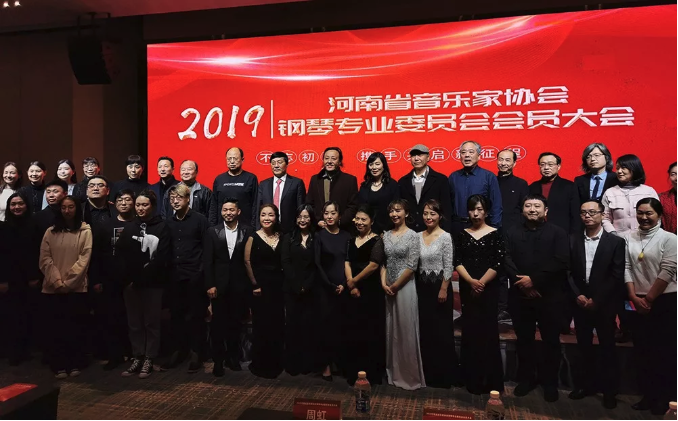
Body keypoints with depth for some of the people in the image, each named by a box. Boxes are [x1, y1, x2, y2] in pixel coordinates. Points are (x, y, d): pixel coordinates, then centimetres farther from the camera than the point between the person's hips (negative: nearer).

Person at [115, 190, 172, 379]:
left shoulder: (162, 228, -1)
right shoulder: (129, 228, 11)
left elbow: (162, 258, -9)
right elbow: (120, 256, 4)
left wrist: (141, 277, -12)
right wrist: (128, 278, -9)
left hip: (153, 283, -4)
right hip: (130, 283, 4)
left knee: (151, 322, 4)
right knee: (134, 322, 10)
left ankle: (148, 360, 13)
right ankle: (137, 358, 20)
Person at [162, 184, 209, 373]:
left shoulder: (200, 220, -3)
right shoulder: (168, 222, 11)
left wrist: (203, 271, -11)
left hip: (195, 275, -4)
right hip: (174, 276, 4)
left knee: (196, 315, 3)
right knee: (176, 315, 9)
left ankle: (196, 353, 14)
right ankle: (178, 351, 22)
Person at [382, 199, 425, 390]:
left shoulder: (412, 235, -8)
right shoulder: (386, 235, 8)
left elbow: (411, 266, -13)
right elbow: (383, 262, 9)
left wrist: (395, 286, -10)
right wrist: (384, 283, -5)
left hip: (405, 287, -5)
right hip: (388, 289, 6)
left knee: (406, 330, 0)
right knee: (391, 330, 12)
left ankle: (410, 375, 15)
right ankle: (394, 373, 26)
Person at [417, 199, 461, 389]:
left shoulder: (445, 237, -9)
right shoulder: (418, 236, 6)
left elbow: (449, 266, -11)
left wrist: (443, 289, -14)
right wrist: (417, 286, 6)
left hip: (440, 287, -5)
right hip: (422, 288, 5)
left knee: (442, 331, 2)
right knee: (425, 330, 11)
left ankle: (445, 375, 16)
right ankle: (429, 373, 24)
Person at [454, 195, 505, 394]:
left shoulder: (495, 234, -1)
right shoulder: (462, 234, 7)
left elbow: (498, 263, -8)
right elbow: (457, 262, 0)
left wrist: (481, 283, -14)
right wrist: (471, 282, -13)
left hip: (488, 288, -3)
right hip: (467, 289, 3)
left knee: (488, 330, 1)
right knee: (470, 330, 6)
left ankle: (491, 380, 12)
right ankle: (473, 379, 17)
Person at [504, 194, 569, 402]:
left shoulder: (558, 233, 2)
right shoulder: (512, 233, 9)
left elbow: (561, 262, -11)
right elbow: (507, 261, -2)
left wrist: (534, 279, -16)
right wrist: (523, 283, -14)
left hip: (550, 296, -2)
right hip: (520, 295, 2)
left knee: (551, 340, 9)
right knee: (523, 339, 12)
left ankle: (550, 382, 24)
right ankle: (526, 378, 26)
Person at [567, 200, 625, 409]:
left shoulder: (616, 242, -4)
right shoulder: (572, 240, 4)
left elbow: (617, 276, -8)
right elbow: (568, 272, 3)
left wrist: (596, 299, -12)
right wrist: (578, 295, -9)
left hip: (605, 304, -2)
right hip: (580, 302, 3)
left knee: (607, 348, 8)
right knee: (584, 346, 13)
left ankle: (609, 390, 22)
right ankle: (586, 384, 27)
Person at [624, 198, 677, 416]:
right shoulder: (629, 238, 5)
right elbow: (627, 267, 2)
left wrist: (649, 299, -11)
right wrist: (634, 297, -6)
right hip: (639, 302, 4)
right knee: (642, 350, 10)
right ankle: (648, 394, 23)